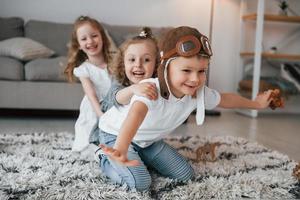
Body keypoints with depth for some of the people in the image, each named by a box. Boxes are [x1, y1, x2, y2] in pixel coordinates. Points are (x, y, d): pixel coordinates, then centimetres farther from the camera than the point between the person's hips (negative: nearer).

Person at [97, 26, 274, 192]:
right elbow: (136, 113, -61)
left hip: (150, 140, 7)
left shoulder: (200, 93, -17)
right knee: (140, 183, -22)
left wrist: (256, 103, 14)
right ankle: (107, 160, 5)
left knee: (185, 174, 3)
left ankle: (141, 158, 19)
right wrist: (121, 148, -79)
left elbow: (225, 99, 3)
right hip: (117, 135, -6)